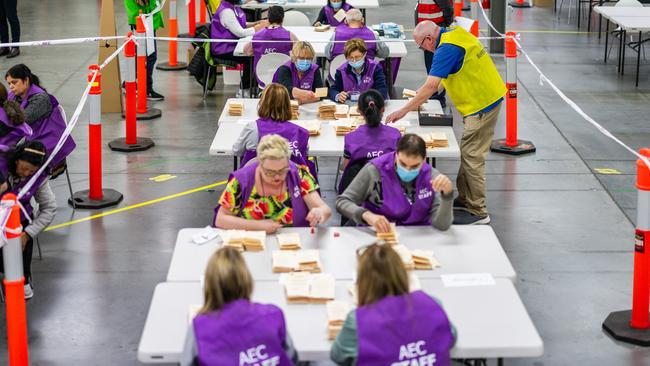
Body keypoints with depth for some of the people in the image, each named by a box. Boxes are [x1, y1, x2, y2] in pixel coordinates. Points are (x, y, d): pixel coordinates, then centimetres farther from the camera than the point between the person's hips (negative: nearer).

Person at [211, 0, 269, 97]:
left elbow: (241, 25, 15)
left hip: (232, 45, 9)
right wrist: (260, 27, -19)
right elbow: (240, 32, -23)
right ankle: (243, 91, -9)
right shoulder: (226, 11, -22)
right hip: (223, 50, -9)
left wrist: (257, 23, -1)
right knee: (250, 58, -22)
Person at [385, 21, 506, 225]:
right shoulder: (455, 33, 9)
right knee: (468, 153, 18)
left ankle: (477, 212, -1)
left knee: (472, 157, -6)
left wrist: (403, 111, -21)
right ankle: (465, 199, 28)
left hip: (482, 105, -10)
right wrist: (426, 91, 19)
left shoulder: (446, 49, -21)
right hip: (488, 98, 10)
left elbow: (431, 87, -25)